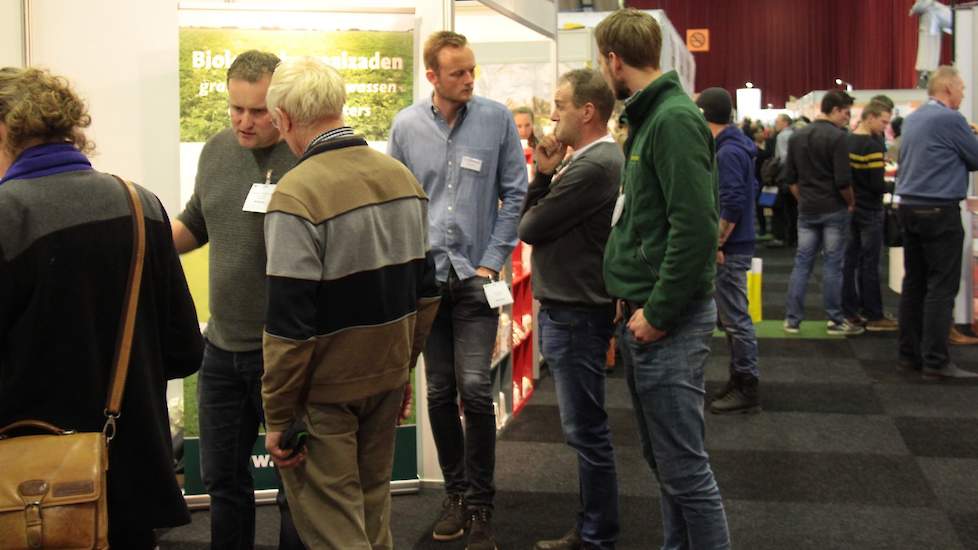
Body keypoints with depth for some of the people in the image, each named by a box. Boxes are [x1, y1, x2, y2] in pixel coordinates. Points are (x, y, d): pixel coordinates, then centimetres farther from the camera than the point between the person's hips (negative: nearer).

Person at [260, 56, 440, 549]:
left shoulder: (297, 194, -20)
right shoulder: (401, 177, 3)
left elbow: (289, 324, -20)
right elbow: (425, 290, 10)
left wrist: (278, 418, -11)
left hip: (324, 390, -7)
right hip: (388, 376, 7)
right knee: (373, 510, 21)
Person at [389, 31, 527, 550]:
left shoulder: (497, 118, -2)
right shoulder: (406, 126, 2)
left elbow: (515, 194, 1)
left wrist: (491, 261, -4)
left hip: (476, 275, -2)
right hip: (426, 275, 2)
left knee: (474, 388, -9)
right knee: (439, 392, 8)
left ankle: (480, 504, 6)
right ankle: (456, 492, 24)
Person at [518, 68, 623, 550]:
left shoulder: (592, 167, -21)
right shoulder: (601, 158, 12)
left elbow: (530, 227, -16)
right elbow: (533, 218, 11)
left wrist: (547, 177, 3)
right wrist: (545, 175, -5)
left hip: (575, 314, -11)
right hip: (567, 307, 11)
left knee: (586, 430, -1)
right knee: (584, 428, 17)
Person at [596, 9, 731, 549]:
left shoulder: (674, 119, -16)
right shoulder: (649, 117, 14)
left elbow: (695, 228, -24)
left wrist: (657, 312, -19)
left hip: (668, 321, -10)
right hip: (642, 313, 10)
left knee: (683, 466, -2)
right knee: (661, 457, 19)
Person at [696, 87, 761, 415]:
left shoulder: (727, 152, -18)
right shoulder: (736, 145, 13)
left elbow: (732, 204, -24)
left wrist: (716, 244, -18)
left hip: (730, 249, -10)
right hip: (733, 244, 10)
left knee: (735, 318, -4)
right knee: (731, 316, 16)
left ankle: (746, 390, 3)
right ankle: (739, 379, 25)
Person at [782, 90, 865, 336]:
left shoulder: (797, 136, 8)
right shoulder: (837, 137, -14)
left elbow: (790, 178, 11)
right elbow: (843, 180, -17)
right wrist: (851, 202, -1)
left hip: (807, 210, 6)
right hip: (833, 209, -6)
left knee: (802, 262, 8)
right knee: (833, 264, 2)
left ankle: (792, 319, 8)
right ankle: (835, 320, 9)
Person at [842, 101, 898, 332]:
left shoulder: (847, 141, 6)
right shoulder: (872, 145, -18)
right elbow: (878, 185, -21)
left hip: (850, 208, 8)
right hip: (869, 211, -8)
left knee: (850, 261, 10)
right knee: (870, 265, -2)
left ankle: (849, 312, 16)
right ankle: (874, 317, 4)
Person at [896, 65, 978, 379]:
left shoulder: (912, 119, 13)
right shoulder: (950, 119, -12)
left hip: (909, 208, 8)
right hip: (939, 210, -8)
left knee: (914, 283, 11)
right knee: (942, 288, -6)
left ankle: (910, 353, 15)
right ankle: (936, 362, -6)